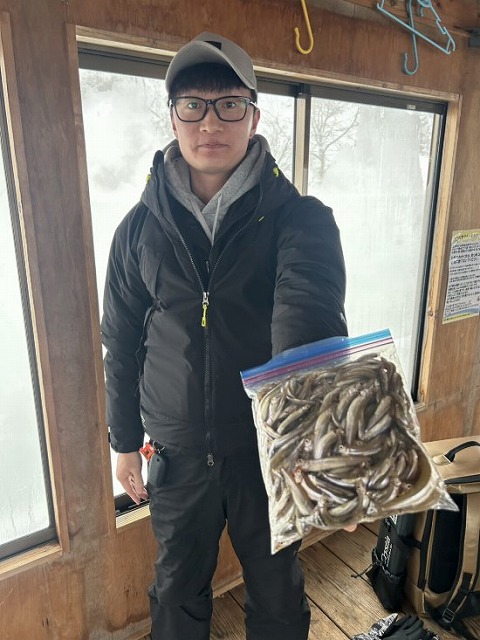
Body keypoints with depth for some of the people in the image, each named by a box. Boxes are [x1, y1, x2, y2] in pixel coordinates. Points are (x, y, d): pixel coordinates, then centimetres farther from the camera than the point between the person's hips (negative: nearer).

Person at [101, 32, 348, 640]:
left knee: (277, 590, 22)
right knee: (178, 590, 24)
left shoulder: (299, 218, -11)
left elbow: (309, 315, -31)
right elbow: (122, 345, 3)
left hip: (269, 448, -1)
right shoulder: (139, 228, -3)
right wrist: (125, 442, 8)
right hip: (176, 453, 2)